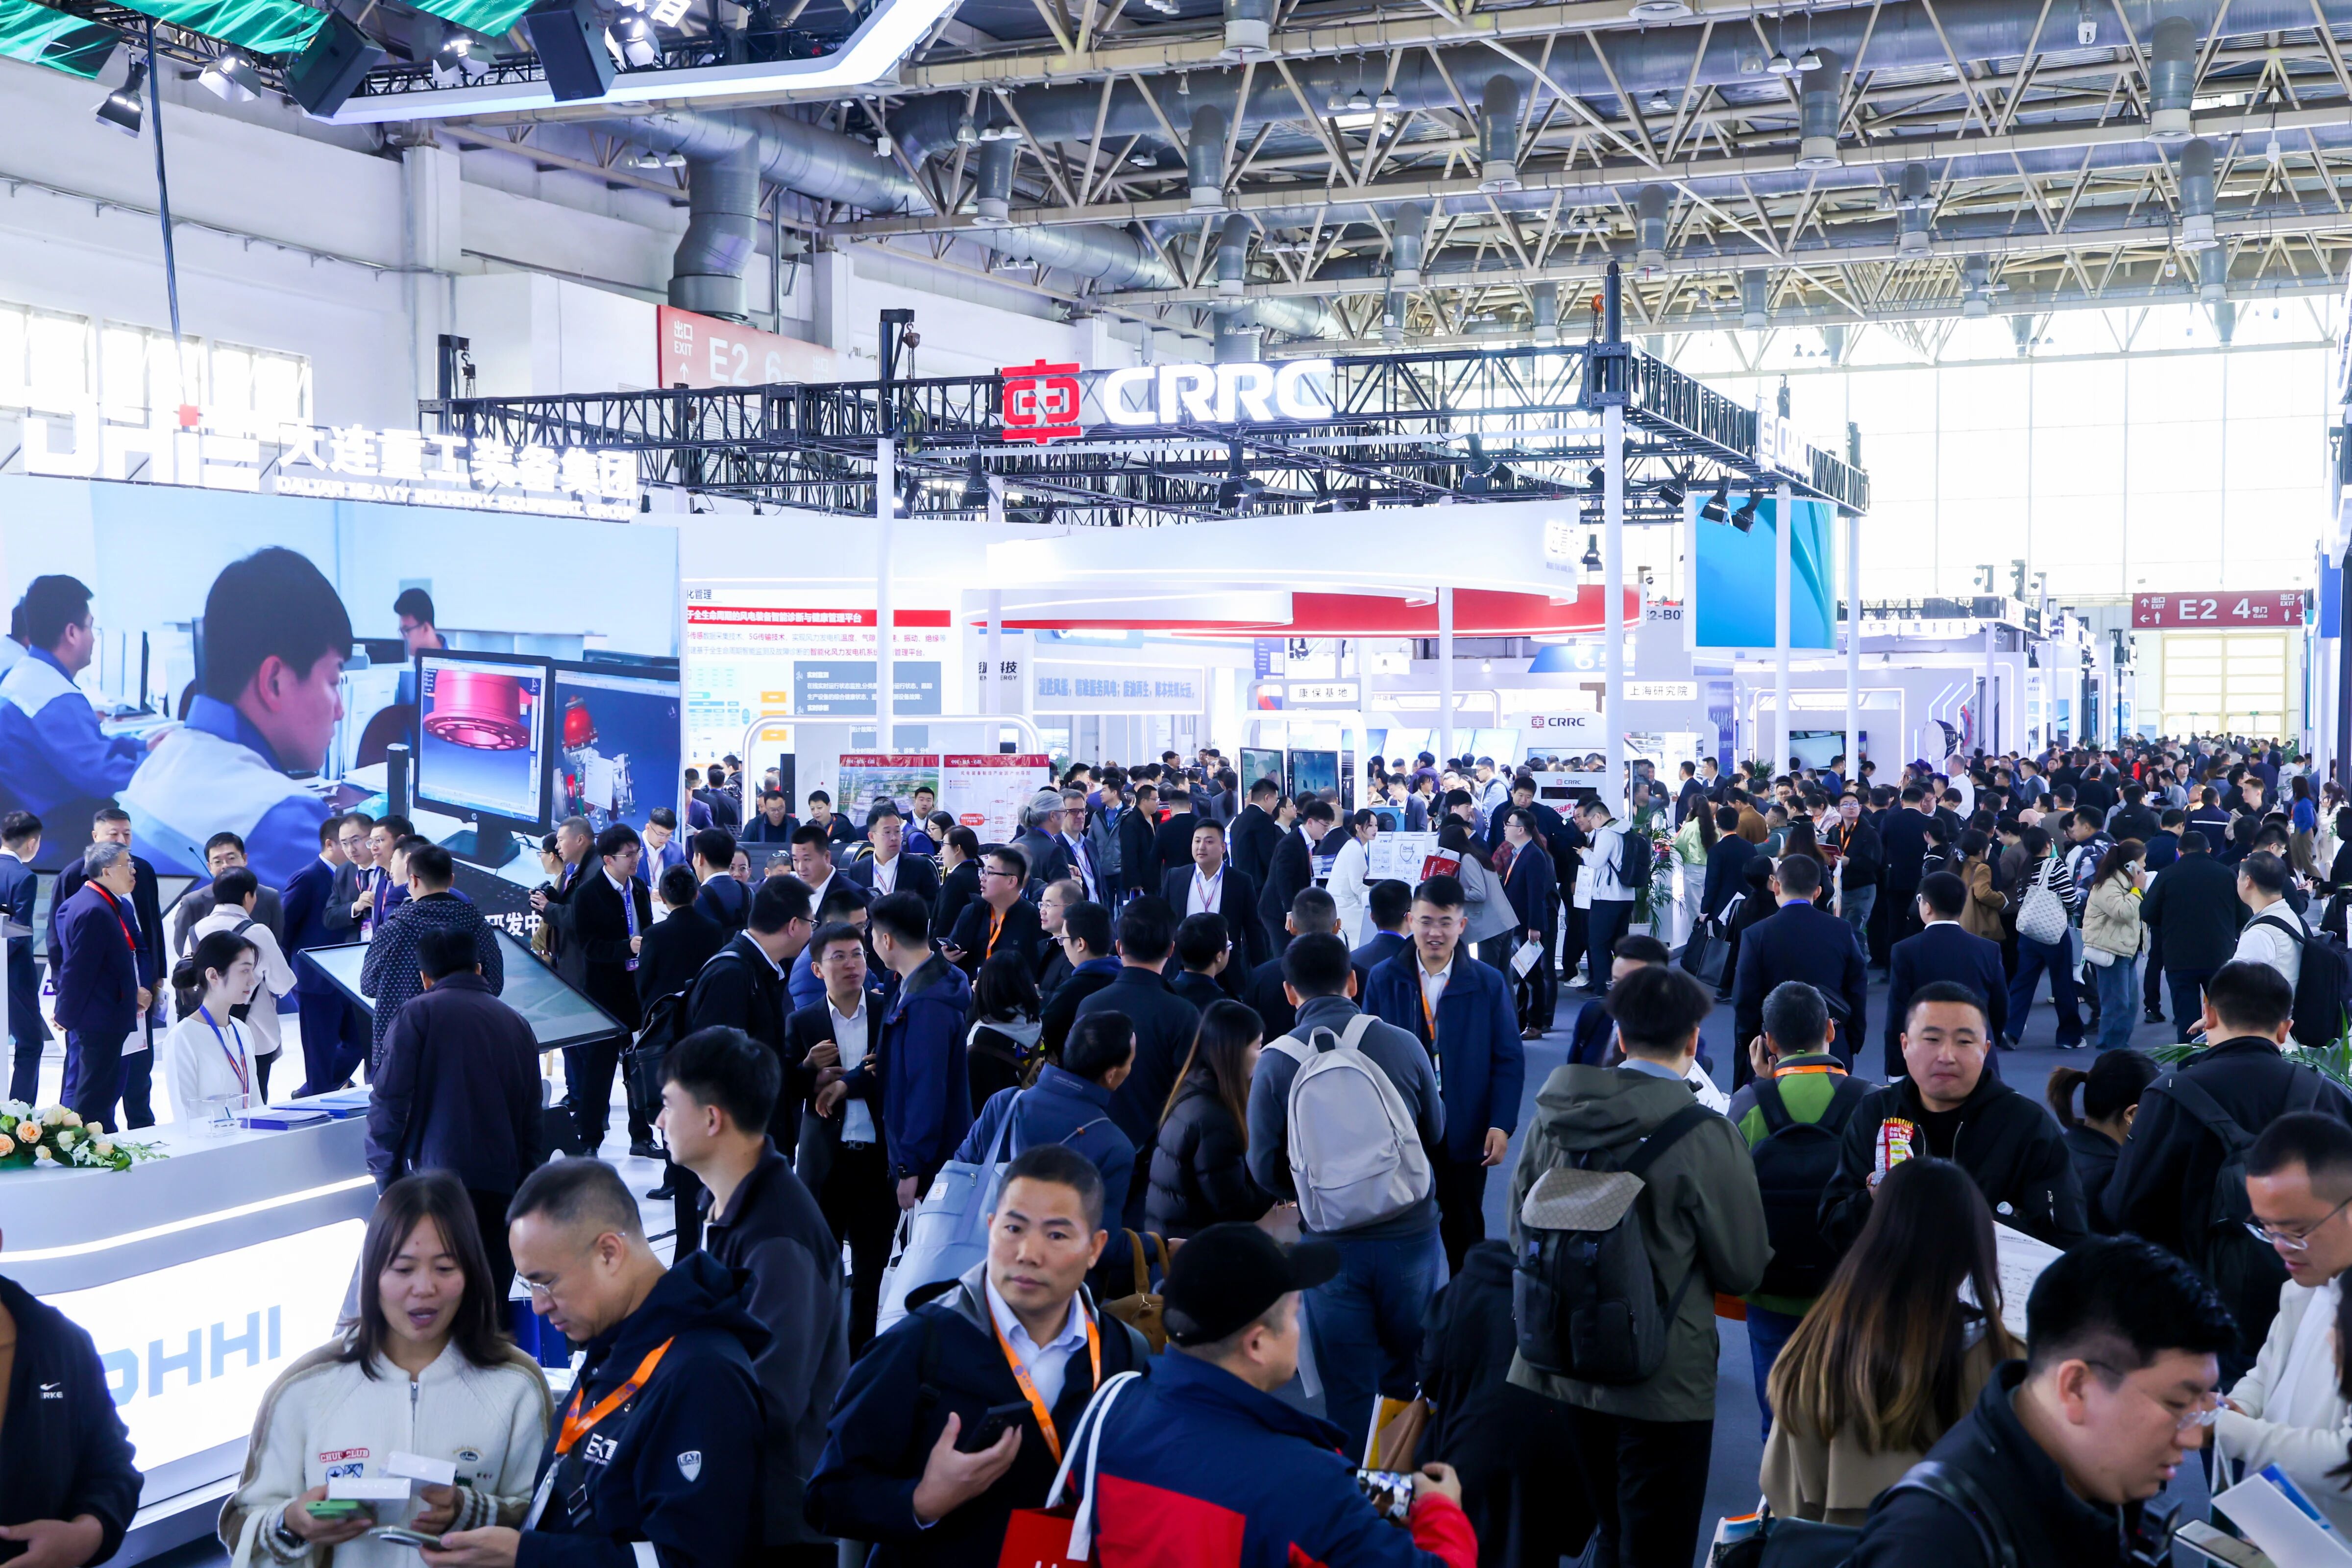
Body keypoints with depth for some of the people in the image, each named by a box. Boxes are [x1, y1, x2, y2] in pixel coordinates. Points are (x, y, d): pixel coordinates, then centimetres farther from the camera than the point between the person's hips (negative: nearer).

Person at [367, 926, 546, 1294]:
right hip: (504, 1185, 5)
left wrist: (385, 1174, 4)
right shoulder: (517, 1023, 17)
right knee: (491, 1302, 9)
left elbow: (390, 1099, -5)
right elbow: (532, 1119, 18)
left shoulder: (420, 1012, 2)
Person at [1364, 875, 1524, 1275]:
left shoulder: (1488, 983, -5)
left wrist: (1502, 1125, -12)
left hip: (1465, 1132, -1)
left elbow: (1509, 1060, -4)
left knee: (1465, 1227, 13)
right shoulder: (1383, 980, -3)